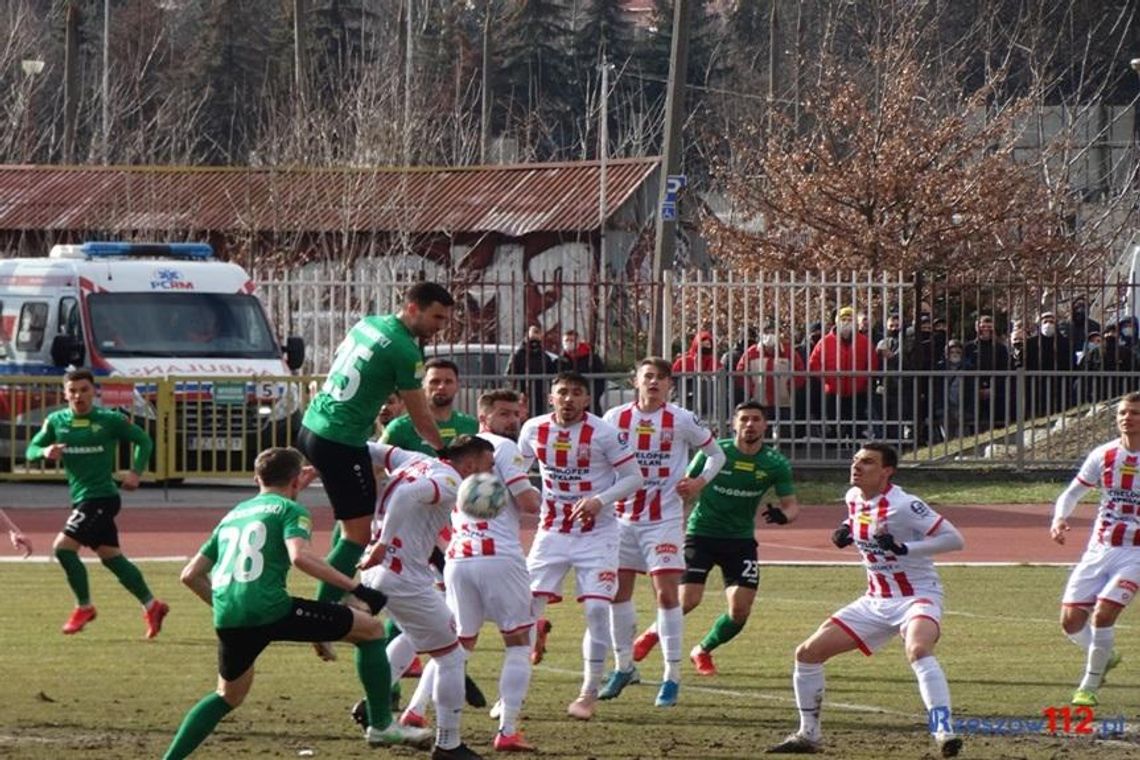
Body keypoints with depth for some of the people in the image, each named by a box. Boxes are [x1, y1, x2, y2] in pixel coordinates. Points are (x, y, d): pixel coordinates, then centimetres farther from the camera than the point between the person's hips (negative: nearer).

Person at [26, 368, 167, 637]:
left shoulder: (110, 420, -7)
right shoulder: (56, 421, 6)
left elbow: (143, 440, 4)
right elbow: (31, 450, 7)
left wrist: (136, 471, -8)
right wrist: (45, 452, -16)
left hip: (102, 496, -6)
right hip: (81, 499, 6)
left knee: (63, 547, -16)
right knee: (111, 557, 10)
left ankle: (84, 607, 0)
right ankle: (151, 606, 20)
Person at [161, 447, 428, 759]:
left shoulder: (232, 516, 26)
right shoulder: (289, 510, 7)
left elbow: (191, 575, 25)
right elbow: (299, 556, -14)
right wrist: (356, 588, -13)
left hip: (227, 620, 6)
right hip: (271, 610, -6)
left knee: (229, 696, 31)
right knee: (371, 629, 8)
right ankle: (381, 725, 8)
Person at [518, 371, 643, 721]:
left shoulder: (603, 433, -12)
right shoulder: (534, 430, -1)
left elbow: (633, 478, -8)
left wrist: (600, 501, -22)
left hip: (596, 533, -3)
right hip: (552, 532, 3)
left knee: (597, 608, -11)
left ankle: (589, 694, 3)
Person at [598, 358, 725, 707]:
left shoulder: (682, 421, -4)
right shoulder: (615, 418, 2)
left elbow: (716, 454, 7)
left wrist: (699, 482, -10)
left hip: (664, 518, -3)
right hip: (623, 517, 3)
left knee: (666, 592, -9)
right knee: (618, 591, 7)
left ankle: (672, 676, -5)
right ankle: (624, 667, 24)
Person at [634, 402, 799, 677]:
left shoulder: (775, 464, -3)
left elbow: (791, 504, 0)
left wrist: (783, 515, -24)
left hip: (741, 539, 2)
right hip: (702, 533, -2)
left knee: (740, 610, -9)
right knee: (688, 600, -15)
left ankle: (703, 651, 20)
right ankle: (654, 633, 18)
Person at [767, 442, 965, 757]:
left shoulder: (903, 505, -19)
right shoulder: (853, 498, 3)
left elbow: (954, 539, -20)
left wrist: (904, 548, -30)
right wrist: (845, 531, 6)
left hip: (917, 596, -8)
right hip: (876, 600, 8)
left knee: (917, 649, -40)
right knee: (808, 653, 6)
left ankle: (944, 731, -45)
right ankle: (808, 734, 20)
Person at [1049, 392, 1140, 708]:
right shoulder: (1104, 455, 0)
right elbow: (1072, 493, 9)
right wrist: (1059, 518, -12)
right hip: (1100, 549, 4)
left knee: (1103, 613, -19)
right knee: (1071, 620, -2)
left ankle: (1089, 686, 0)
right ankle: (1105, 657, 30)